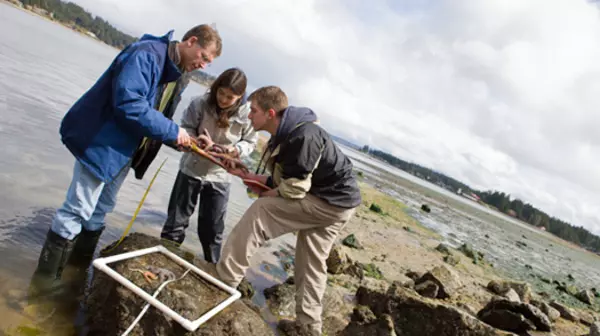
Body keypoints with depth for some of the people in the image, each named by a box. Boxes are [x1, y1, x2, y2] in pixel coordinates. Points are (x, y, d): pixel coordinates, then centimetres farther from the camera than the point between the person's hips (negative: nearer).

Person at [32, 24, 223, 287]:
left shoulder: (175, 73, 9)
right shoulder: (146, 54, -21)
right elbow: (128, 104, -32)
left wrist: (179, 139, -2)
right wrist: (172, 131, -26)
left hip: (123, 150, 9)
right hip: (101, 143, -9)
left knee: (100, 211, 17)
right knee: (78, 210, -2)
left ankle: (79, 268, 32)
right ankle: (46, 276, 13)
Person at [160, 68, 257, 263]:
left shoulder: (247, 114, -16)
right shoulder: (201, 103, -16)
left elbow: (250, 142, -4)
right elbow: (186, 128, -7)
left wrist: (236, 150, -24)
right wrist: (196, 141, -28)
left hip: (219, 177, 0)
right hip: (191, 170, 0)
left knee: (212, 228, 11)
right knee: (177, 219, 13)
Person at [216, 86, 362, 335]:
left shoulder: (302, 136, -25)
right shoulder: (286, 134, 7)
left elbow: (295, 189, -24)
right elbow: (284, 179, 12)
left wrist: (264, 194, -6)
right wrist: (247, 175, 7)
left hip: (332, 202, -10)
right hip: (334, 201, 10)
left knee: (260, 213, -14)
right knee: (311, 265, 15)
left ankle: (224, 281, -7)